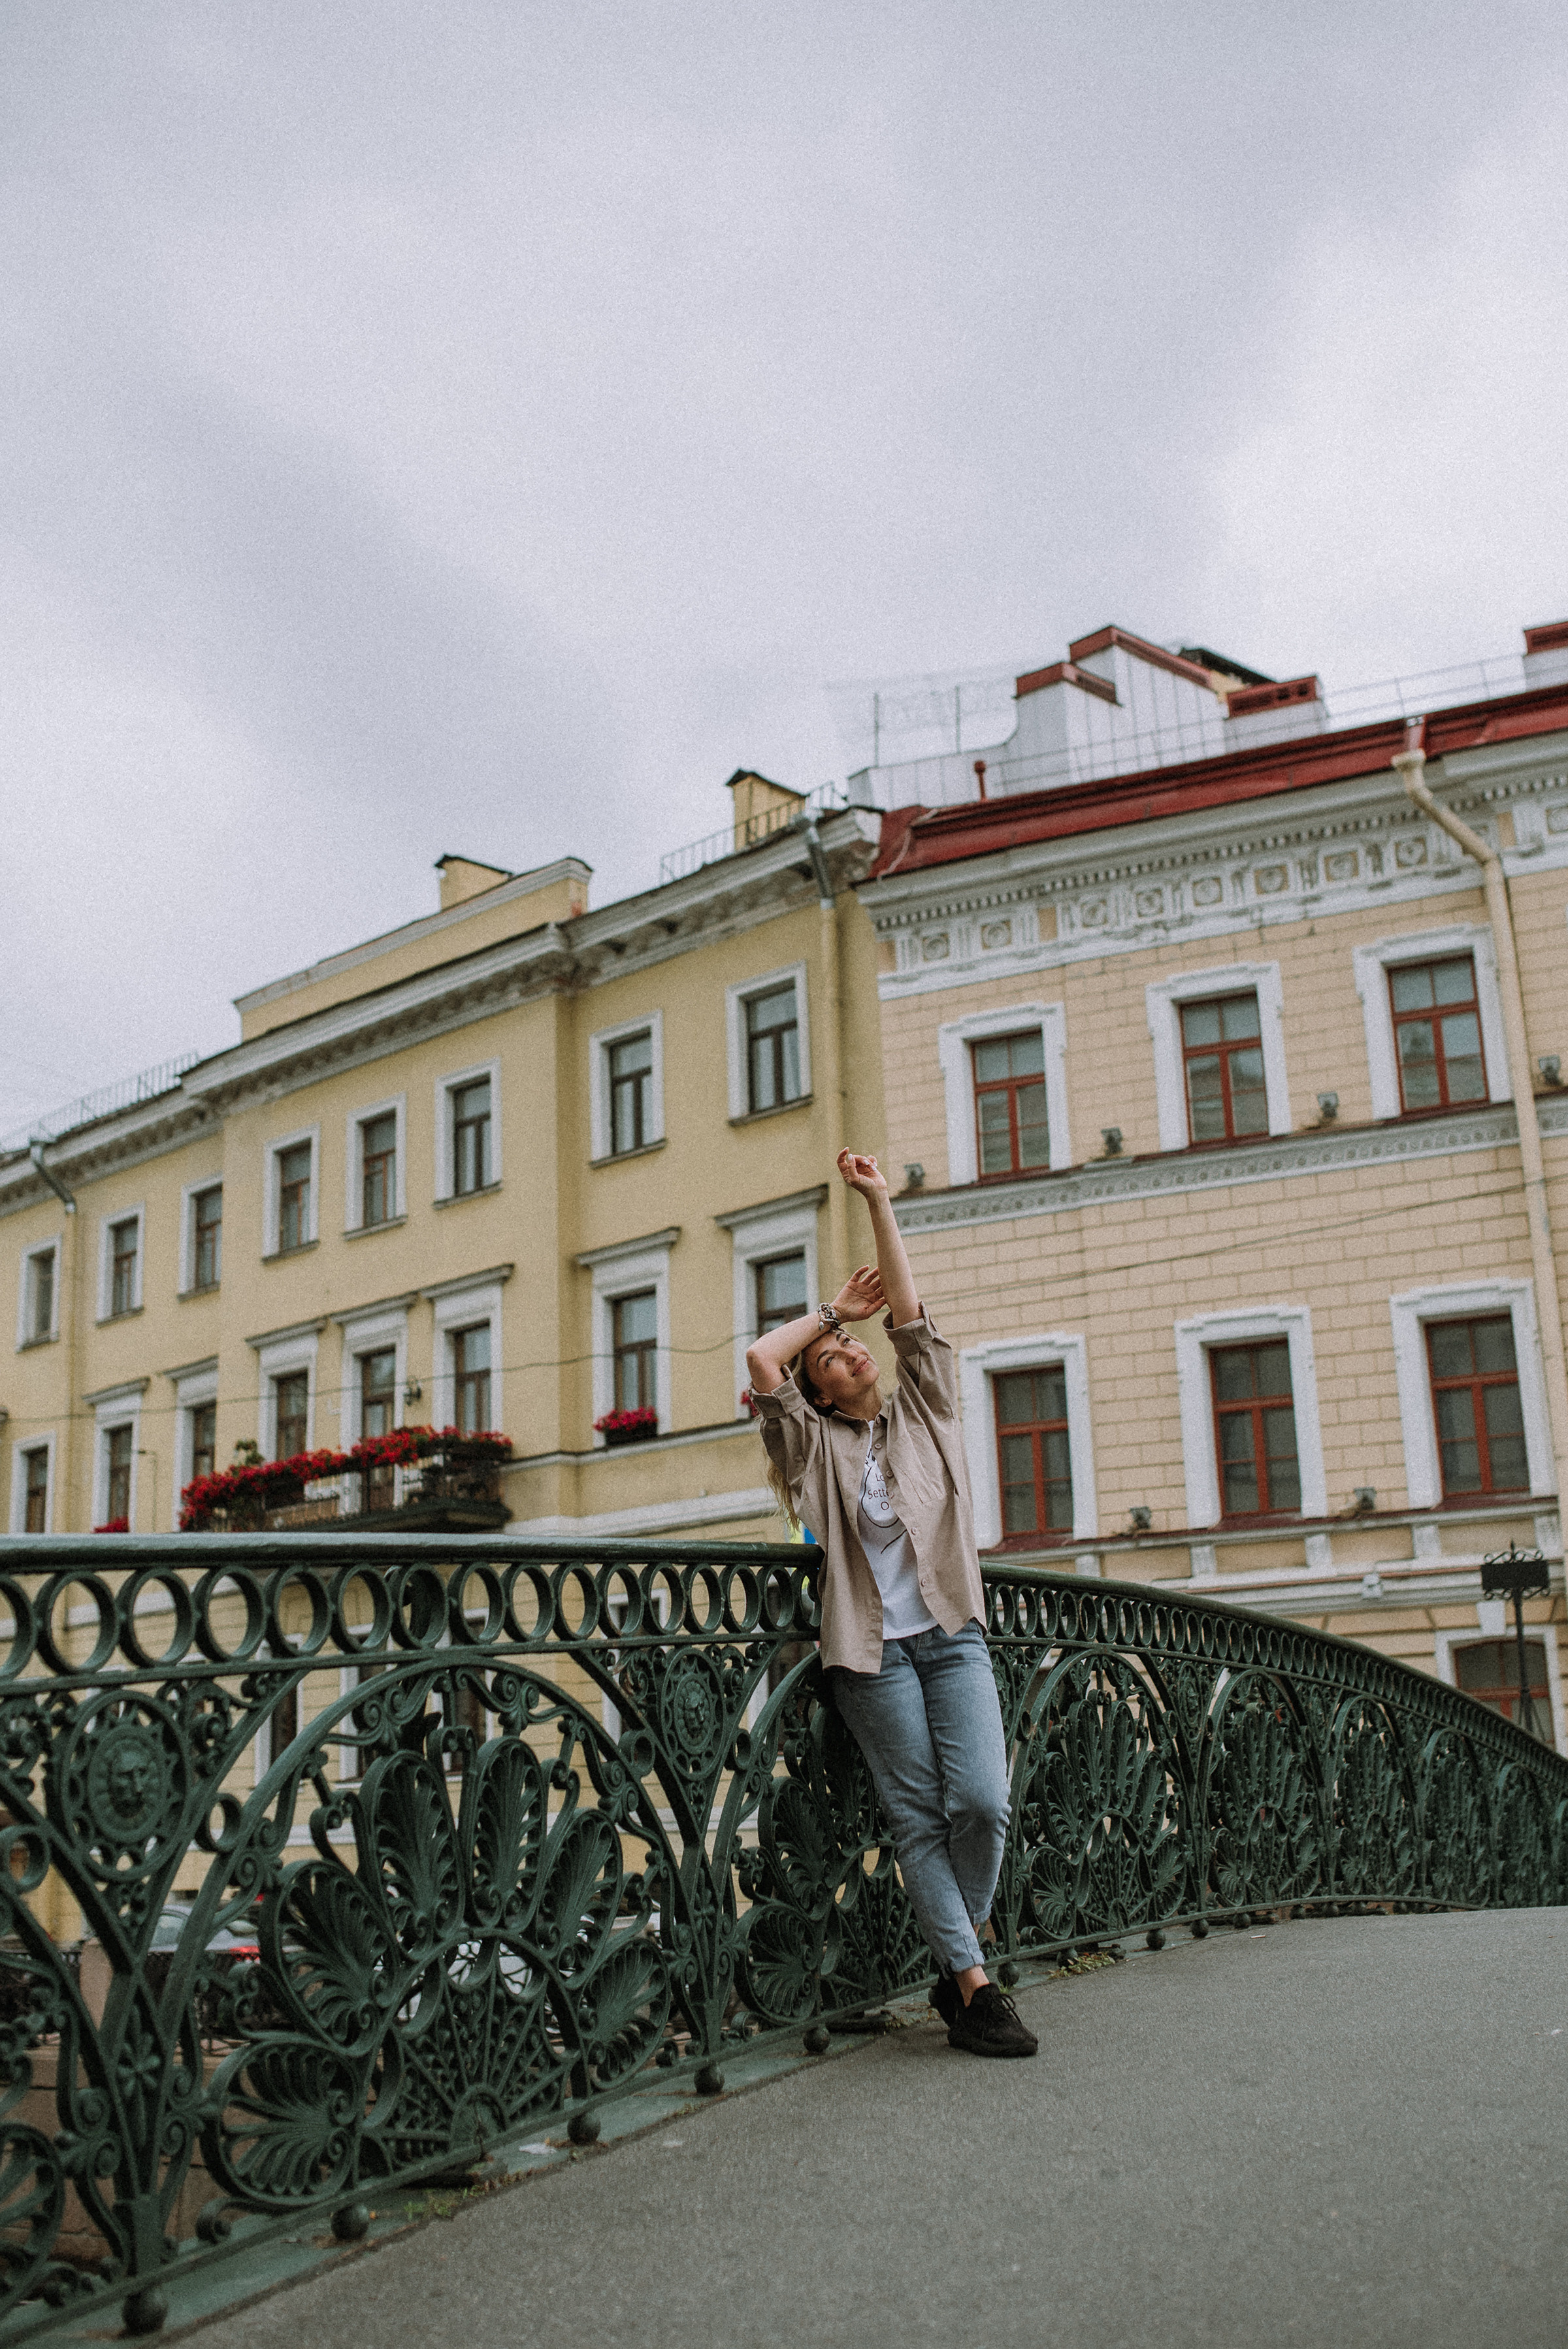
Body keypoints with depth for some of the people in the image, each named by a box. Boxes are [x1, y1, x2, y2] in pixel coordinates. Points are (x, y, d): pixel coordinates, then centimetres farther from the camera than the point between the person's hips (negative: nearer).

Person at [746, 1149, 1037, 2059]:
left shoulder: (925, 1415, 15)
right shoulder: (818, 1444, 9)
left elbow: (911, 1316, 7)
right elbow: (761, 1360, -1)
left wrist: (881, 1203, 5)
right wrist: (834, 1307, 13)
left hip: (953, 1637, 2)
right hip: (873, 1650, -1)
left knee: (982, 1800, -11)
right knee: (920, 1819, -4)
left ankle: (955, 1967, 8)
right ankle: (974, 1984, -2)